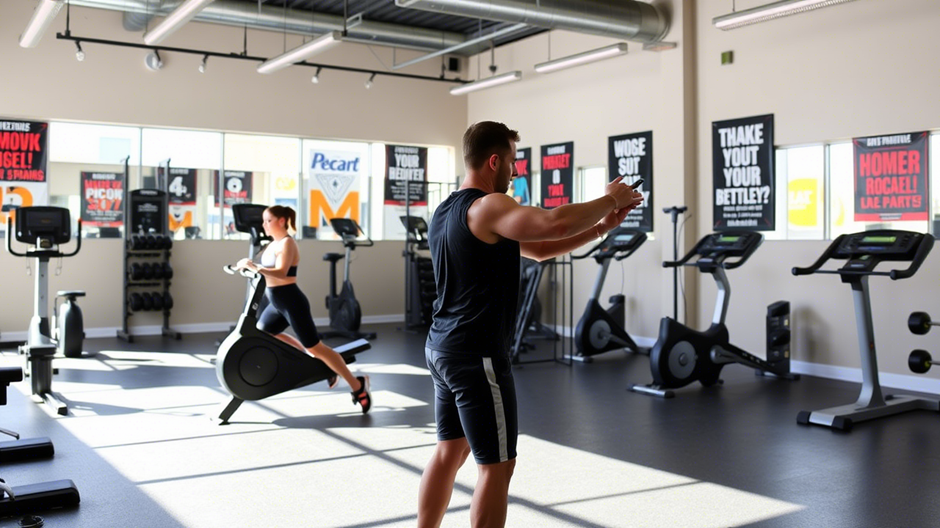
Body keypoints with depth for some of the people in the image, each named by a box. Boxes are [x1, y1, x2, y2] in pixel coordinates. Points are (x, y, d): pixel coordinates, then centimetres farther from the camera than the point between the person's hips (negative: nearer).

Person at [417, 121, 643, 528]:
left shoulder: (448, 210, 15)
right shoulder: (488, 207, -15)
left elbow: (538, 248, 15)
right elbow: (556, 223, -32)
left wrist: (601, 226, 8)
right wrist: (609, 198, -13)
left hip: (442, 348, 10)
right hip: (477, 356, -10)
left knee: (450, 451, 18)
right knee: (497, 465, 0)